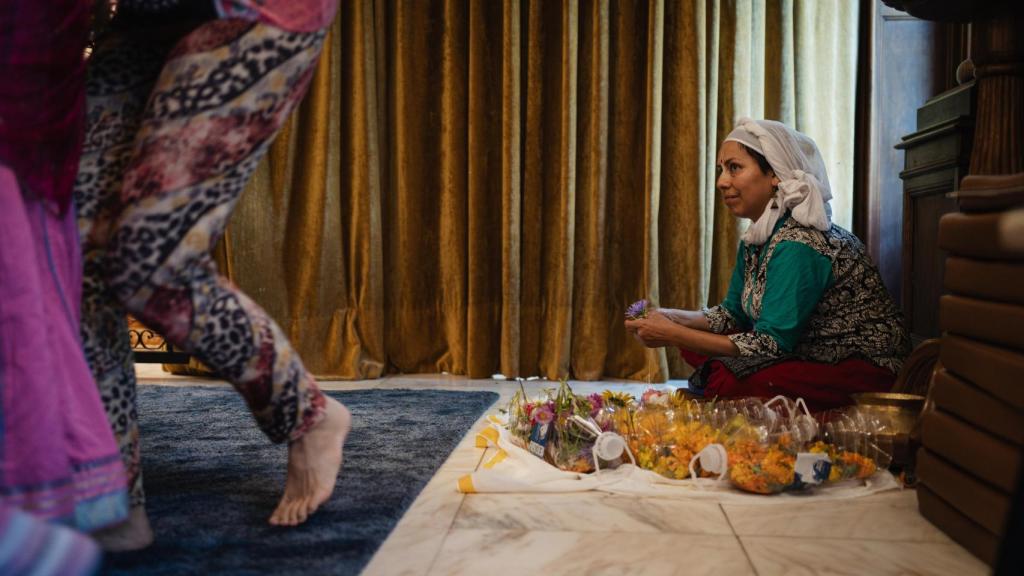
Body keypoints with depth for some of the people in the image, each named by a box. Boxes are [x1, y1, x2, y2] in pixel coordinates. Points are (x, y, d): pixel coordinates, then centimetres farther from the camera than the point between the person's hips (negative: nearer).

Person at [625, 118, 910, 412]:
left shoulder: (797, 244, -24)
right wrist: (672, 318, -5)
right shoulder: (755, 239, 5)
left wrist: (673, 335, -24)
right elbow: (733, 313, 14)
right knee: (695, 349, -3)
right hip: (812, 355, 9)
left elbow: (771, 344, -25)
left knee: (729, 382, -28)